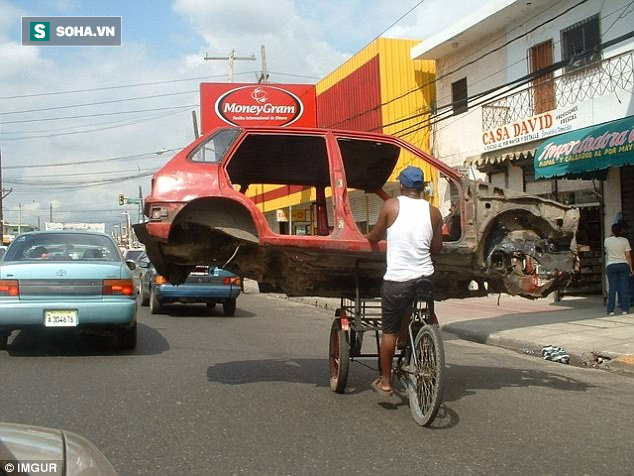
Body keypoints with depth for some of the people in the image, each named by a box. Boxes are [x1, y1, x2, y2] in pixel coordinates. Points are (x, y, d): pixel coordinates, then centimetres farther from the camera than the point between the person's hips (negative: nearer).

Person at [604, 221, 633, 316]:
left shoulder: (607, 240, 0)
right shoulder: (624, 240, -3)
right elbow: (628, 256, -3)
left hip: (611, 266, 1)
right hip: (623, 265, 0)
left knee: (612, 288, 3)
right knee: (624, 287, 4)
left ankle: (611, 310, 2)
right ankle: (625, 309, 4)